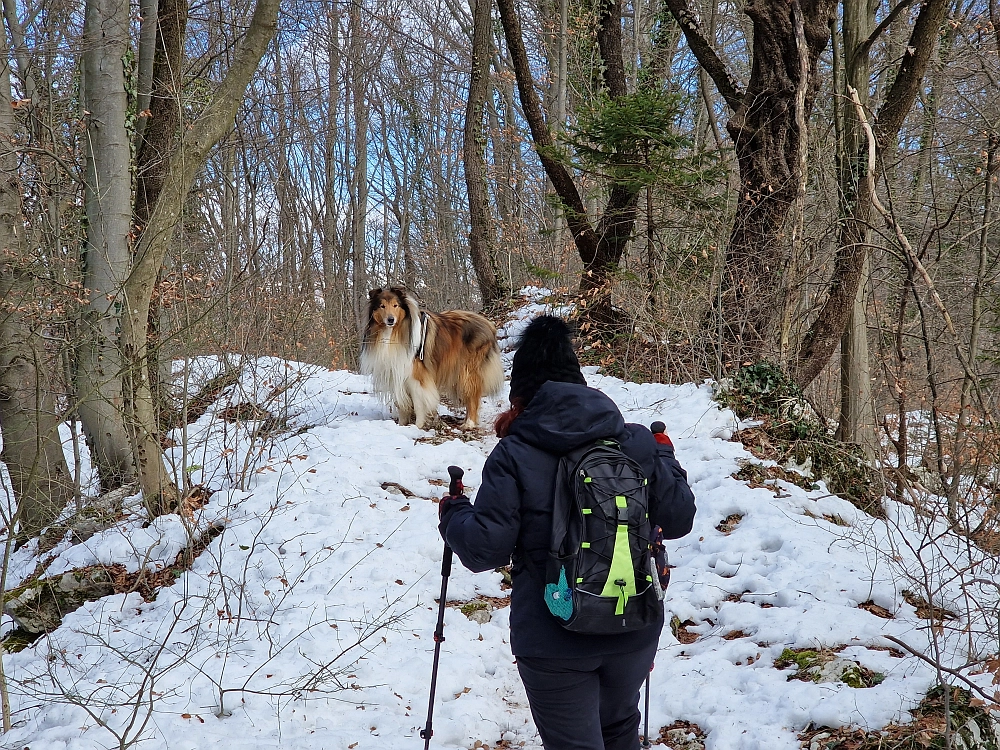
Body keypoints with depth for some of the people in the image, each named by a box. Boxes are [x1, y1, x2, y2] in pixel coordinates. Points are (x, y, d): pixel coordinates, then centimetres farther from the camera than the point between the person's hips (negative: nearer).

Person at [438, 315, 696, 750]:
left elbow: (487, 549, -15)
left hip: (554, 643, -4)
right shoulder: (635, 442, -4)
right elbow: (678, 520, 2)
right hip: (634, 630, 5)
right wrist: (664, 456, 19)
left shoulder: (513, 456, -14)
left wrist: (453, 514, 6)